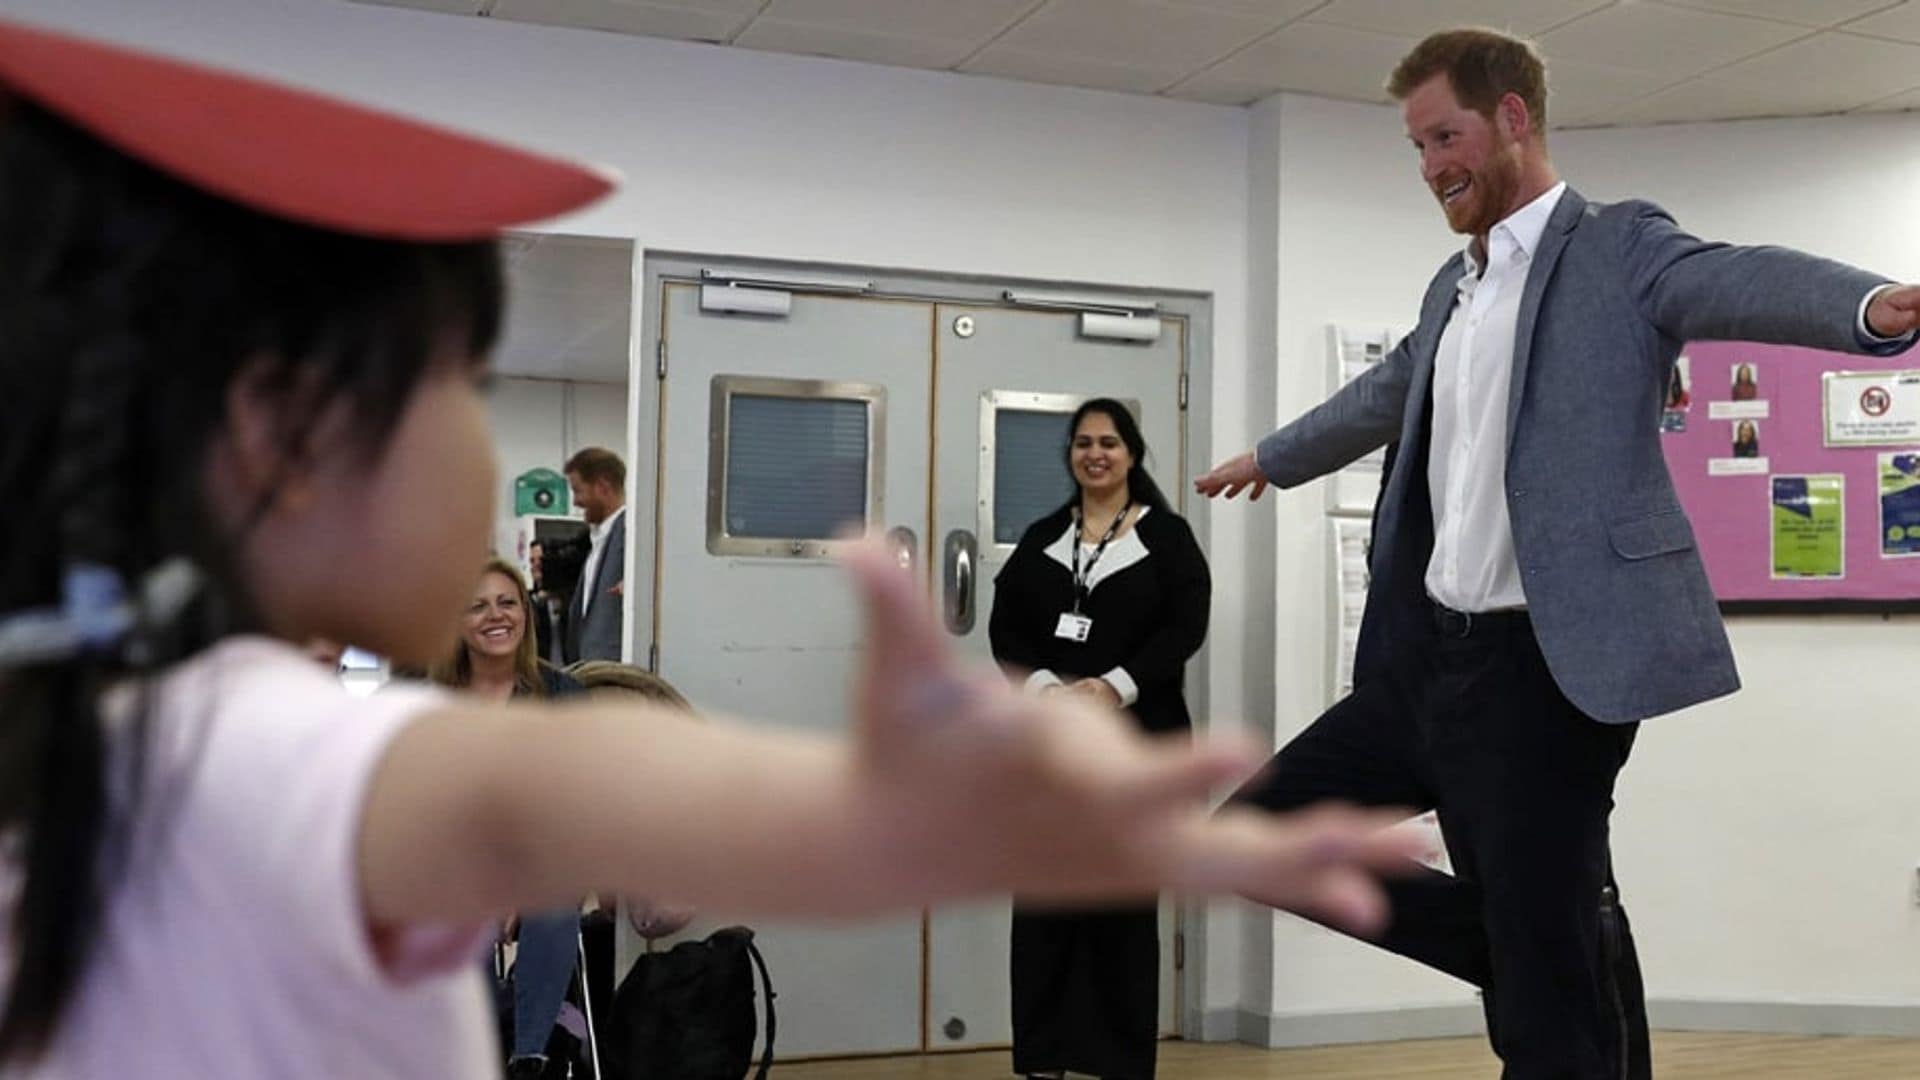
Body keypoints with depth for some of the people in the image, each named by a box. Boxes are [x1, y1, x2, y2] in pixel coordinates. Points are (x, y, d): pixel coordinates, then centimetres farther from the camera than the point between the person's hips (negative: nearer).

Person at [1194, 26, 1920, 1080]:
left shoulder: (1617, 247, -4)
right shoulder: (1453, 287, 18)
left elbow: (1743, 281, -25)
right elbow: (1382, 395, 36)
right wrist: (1271, 457, 52)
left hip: (1546, 667, -8)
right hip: (1427, 657, 8)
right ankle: (1556, 955, 18)